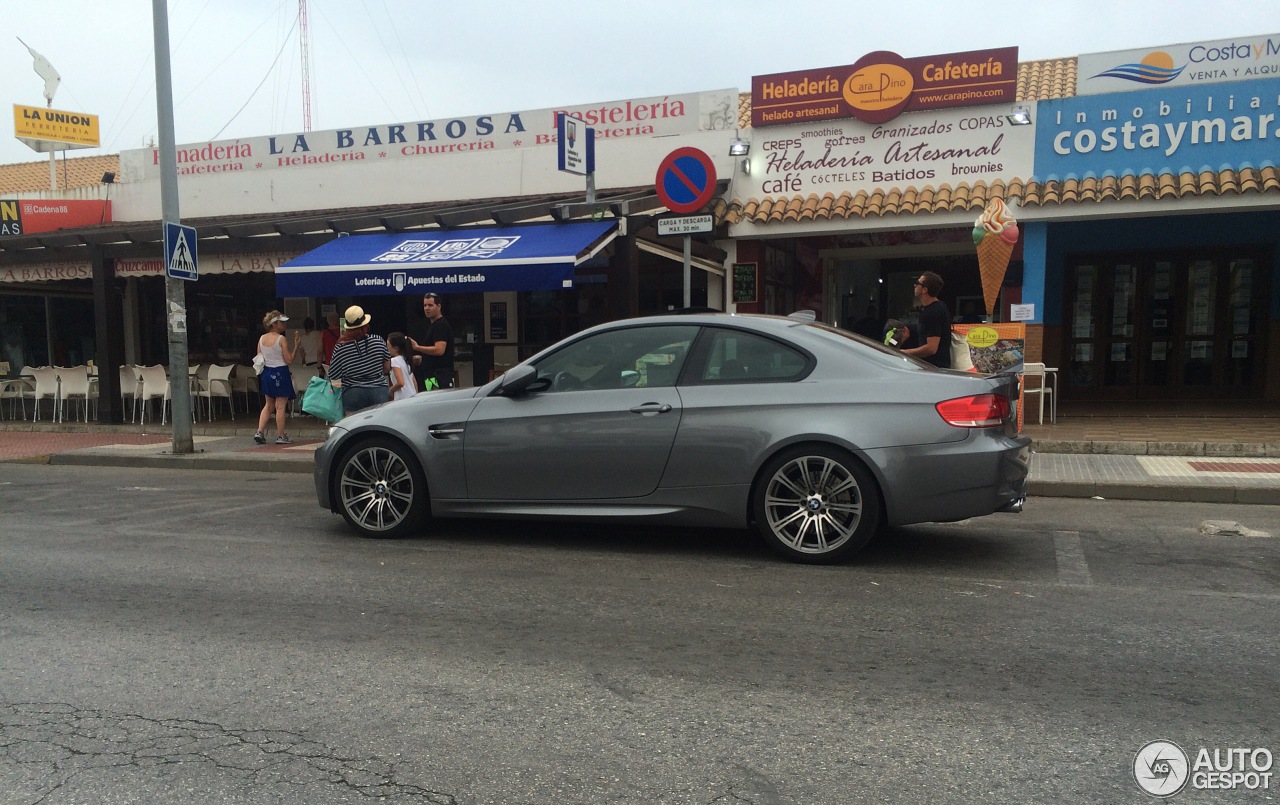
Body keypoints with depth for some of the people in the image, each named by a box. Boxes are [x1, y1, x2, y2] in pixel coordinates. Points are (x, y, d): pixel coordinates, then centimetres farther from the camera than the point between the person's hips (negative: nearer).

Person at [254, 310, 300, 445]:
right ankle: (281, 436, 6)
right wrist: (296, 345, -9)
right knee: (280, 406, 1)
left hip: (266, 372, 6)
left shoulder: (262, 339, 4)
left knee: (268, 405, 18)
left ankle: (260, 432, 12)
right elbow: (289, 360, -14)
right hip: (280, 373, -6)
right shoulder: (281, 339, -14)